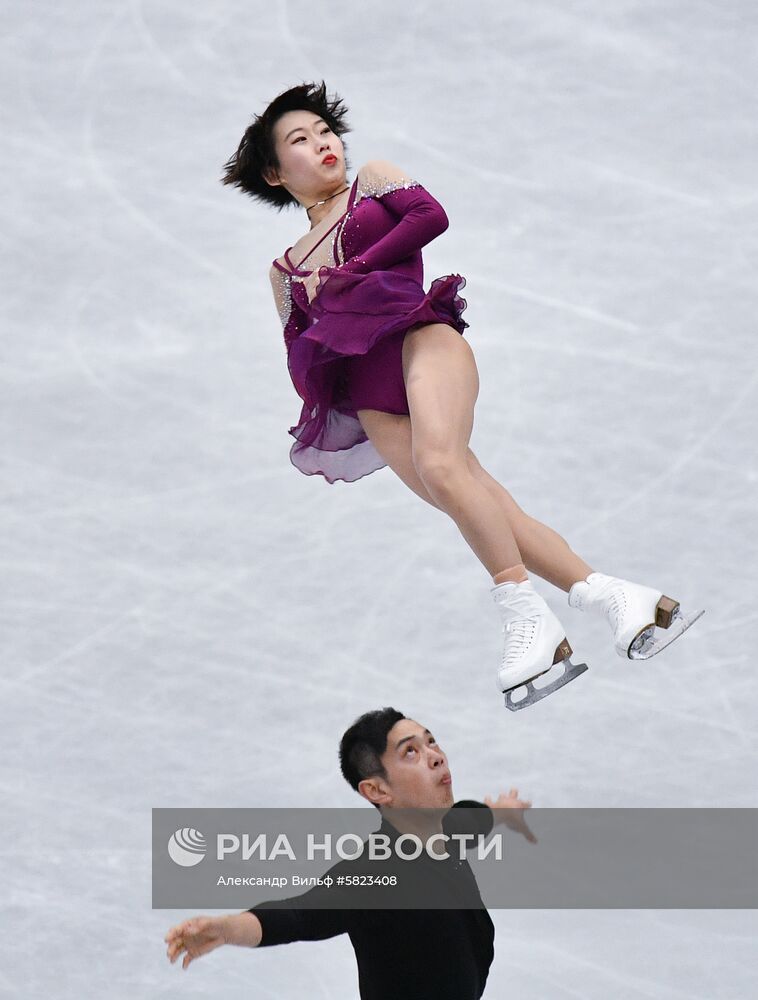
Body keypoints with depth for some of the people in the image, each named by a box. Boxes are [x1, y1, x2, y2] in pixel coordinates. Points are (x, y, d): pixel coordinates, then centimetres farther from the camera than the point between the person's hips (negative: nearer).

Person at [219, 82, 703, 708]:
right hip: (368, 396, 3)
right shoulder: (284, 270, 30)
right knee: (485, 508, -19)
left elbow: (430, 216, 2)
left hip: (417, 334, -3)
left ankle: (528, 616, -38)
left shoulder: (372, 180, 23)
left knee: (439, 463, -34)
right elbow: (300, 359, 23)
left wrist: (345, 273, 3)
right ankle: (613, 597, -25)